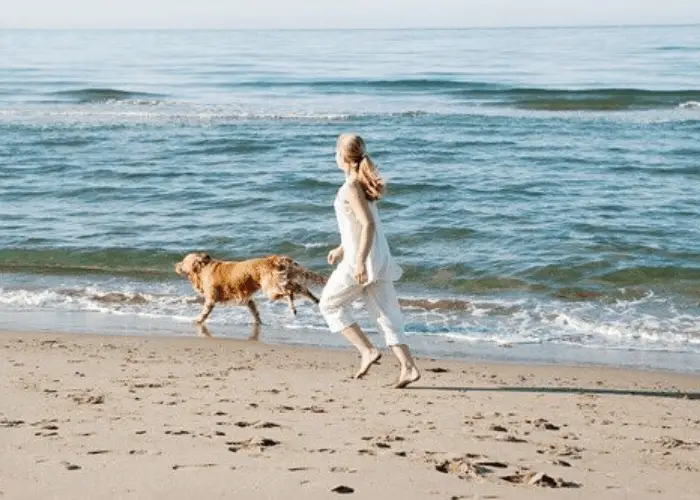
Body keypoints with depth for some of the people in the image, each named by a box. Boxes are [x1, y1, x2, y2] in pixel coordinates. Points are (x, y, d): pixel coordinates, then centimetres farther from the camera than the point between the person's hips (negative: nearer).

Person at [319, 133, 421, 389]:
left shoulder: (351, 188, -14)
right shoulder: (365, 183, 13)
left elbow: (368, 225, -22)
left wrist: (360, 261, -26)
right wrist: (343, 249, 30)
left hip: (360, 261, -8)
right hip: (379, 258, 8)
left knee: (330, 304, 10)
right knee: (386, 314, 7)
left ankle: (368, 350, 2)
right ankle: (409, 367, -3)